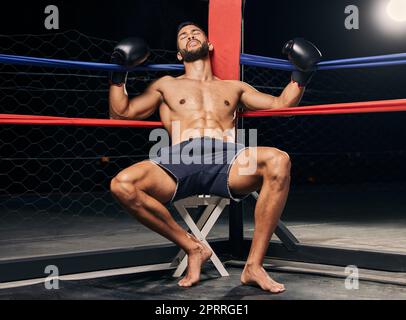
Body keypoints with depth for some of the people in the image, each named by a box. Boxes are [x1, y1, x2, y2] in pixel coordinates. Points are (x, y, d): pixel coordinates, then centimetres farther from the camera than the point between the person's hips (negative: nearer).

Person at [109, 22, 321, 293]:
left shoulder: (233, 87, 34)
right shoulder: (167, 85, 31)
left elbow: (281, 105, 29)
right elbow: (120, 114, 25)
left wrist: (301, 75, 18)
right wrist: (118, 75, 15)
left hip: (227, 159, 0)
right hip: (181, 159, 0)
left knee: (279, 161, -33)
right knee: (122, 184, -29)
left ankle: (254, 265, -25)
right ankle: (193, 248, -9)